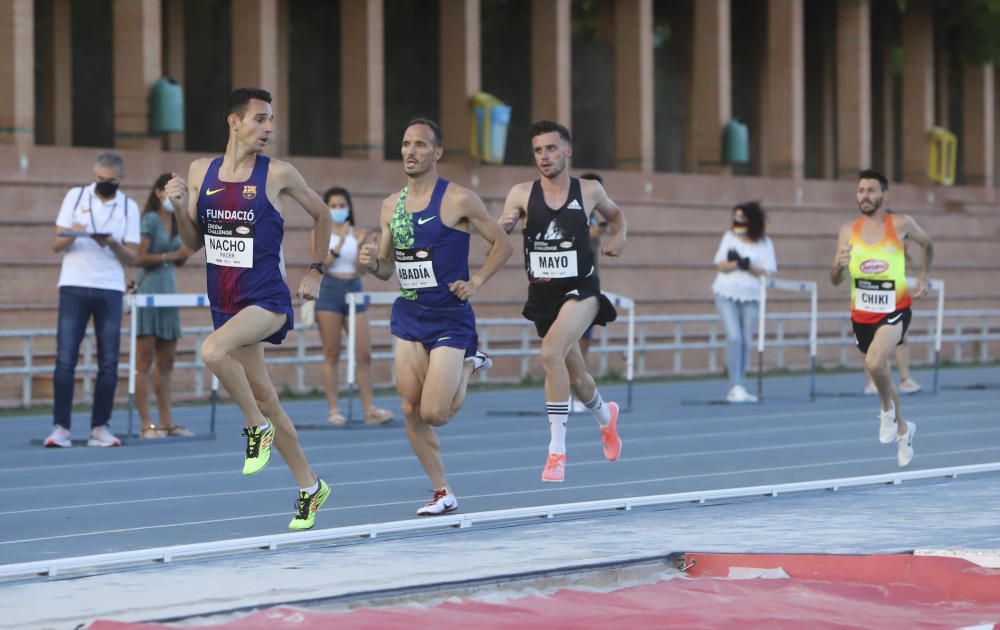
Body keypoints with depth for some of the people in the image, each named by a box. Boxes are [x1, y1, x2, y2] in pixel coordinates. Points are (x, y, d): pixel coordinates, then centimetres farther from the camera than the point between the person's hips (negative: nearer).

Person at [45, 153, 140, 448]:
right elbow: (57, 244, 4)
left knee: (108, 362, -1)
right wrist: (71, 235, -18)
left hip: (110, 290, 1)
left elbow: (131, 258, 4)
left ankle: (100, 427, 6)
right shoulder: (75, 196, 6)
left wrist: (113, 244, -15)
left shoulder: (129, 207, 7)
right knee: (65, 359, -8)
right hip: (74, 287, -1)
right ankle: (60, 427, -6)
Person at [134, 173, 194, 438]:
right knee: (145, 362, -5)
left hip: (168, 293, 8)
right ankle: (146, 424, -6)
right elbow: (139, 258, -16)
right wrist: (172, 255, -16)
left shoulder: (175, 223, 14)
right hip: (148, 293, -8)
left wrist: (186, 252, 2)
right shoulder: (150, 220, -8)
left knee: (166, 363, 9)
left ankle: (166, 421, 13)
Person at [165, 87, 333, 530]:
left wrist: (316, 271, 7)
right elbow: (194, 244, 11)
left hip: (267, 300, -5)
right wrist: (180, 207, -6)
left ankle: (257, 428, -8)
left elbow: (322, 216, 10)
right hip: (224, 301, 5)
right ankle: (309, 488, 23)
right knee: (264, 397, 10)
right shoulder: (201, 172, 5)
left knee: (213, 351, -31)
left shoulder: (278, 174, -6)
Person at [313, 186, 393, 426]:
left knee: (364, 353, -2)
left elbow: (361, 268, 3)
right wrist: (340, 242, -19)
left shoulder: (355, 233, 7)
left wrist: (361, 245, -13)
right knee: (332, 355, 0)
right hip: (329, 291, -3)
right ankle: (333, 410, 3)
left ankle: (369, 410, 2)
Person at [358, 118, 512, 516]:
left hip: (450, 317, -5)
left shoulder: (458, 200, -9)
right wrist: (372, 262, -8)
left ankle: (469, 366, 20)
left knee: (434, 414, -11)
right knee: (411, 411, -1)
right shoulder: (391, 206, 7)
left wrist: (476, 282, -15)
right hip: (408, 316, 5)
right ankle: (442, 493, 13)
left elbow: (502, 244, -2)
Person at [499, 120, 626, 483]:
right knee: (575, 377, 16)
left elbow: (615, 214, 19)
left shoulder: (589, 191, -1)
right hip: (542, 294, 3)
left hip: (581, 291, -3)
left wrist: (619, 236, 0)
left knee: (551, 352, -29)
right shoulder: (522, 194, -3)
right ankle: (605, 416, 52)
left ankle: (557, 450, -25)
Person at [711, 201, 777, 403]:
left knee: (746, 342, 3)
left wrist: (747, 266, -19)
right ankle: (736, 385, -15)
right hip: (727, 293, -1)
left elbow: (767, 271, -4)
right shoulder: (729, 237, 5)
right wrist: (736, 263, -19)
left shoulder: (764, 243, 3)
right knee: (734, 337, -15)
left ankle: (739, 389, 11)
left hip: (751, 296, 1)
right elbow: (722, 266, 0)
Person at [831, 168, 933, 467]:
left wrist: (923, 277, 8)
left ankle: (887, 409, -2)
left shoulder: (900, 224, -7)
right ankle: (903, 429, 44)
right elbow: (835, 281, -1)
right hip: (861, 315, 4)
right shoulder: (848, 231, -2)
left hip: (894, 310, -4)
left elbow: (927, 243, 15)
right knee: (880, 374, 18)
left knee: (874, 362, -29)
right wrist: (839, 266, -22)